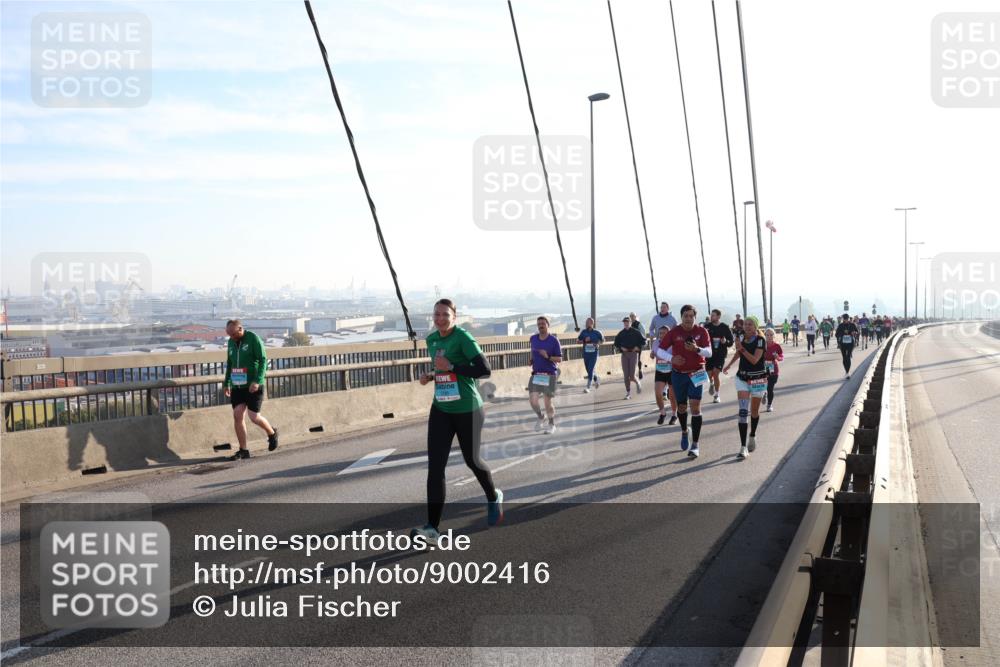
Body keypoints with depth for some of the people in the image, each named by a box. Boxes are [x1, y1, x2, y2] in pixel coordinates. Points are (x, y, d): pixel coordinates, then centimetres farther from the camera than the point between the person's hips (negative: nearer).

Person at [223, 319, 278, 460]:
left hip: (253, 386, -6)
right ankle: (243, 450, 4)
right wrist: (226, 383, 19)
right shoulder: (231, 342, 10)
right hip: (237, 385, 6)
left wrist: (257, 381, -22)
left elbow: (263, 360, -13)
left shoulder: (253, 339, -9)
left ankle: (272, 433, 22)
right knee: (237, 416, -3)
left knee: (254, 417, -7)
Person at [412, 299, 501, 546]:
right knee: (435, 467, -6)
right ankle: (432, 529, -5)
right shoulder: (432, 339, 8)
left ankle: (493, 498, 44)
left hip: (467, 411, -5)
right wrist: (431, 376, 4)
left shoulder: (463, 337, -14)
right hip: (441, 410, 5)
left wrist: (451, 367, -22)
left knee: (472, 460, 13)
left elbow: (485, 370, -21)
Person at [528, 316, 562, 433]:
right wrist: (532, 360, 10)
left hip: (550, 374, -3)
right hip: (536, 374, 3)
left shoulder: (554, 340, -9)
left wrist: (548, 357, -22)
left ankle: (552, 425, 25)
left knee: (548, 402, 2)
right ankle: (540, 418, 25)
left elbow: (559, 359, -7)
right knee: (532, 400, -5)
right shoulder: (533, 338, 4)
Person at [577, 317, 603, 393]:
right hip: (585, 353, 4)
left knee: (591, 370, -10)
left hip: (594, 353, -4)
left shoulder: (596, 332, -3)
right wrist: (584, 341, -12)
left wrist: (598, 344, -6)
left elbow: (602, 339, 12)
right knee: (588, 370, 14)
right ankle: (596, 379, 43)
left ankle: (588, 387, -9)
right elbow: (578, 340, 6)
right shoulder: (583, 332, 2)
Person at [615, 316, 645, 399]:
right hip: (624, 354, 3)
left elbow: (643, 341, 3)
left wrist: (638, 347, -10)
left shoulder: (635, 332, -1)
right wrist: (621, 348, 0)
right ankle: (628, 393, 9)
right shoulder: (621, 333, 8)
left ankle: (637, 383, 26)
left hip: (633, 354, -3)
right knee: (626, 376, 0)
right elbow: (616, 343, 18)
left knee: (632, 376, -9)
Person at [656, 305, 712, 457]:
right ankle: (685, 431, 44)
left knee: (695, 407, -11)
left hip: (696, 374, -1)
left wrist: (697, 349, -32)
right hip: (678, 374, 1)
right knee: (681, 407, 13)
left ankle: (695, 445, -6)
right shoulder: (674, 332, -6)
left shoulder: (701, 331, -6)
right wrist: (671, 358, -24)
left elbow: (709, 352, -11)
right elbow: (659, 350, -6)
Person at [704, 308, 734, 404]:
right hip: (709, 354, 2)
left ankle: (717, 395, 2)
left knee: (716, 373, -11)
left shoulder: (725, 327, -2)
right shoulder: (707, 326, 1)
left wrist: (725, 342, -20)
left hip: (721, 354, -2)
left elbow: (731, 341, 1)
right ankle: (711, 383, 41)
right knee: (709, 374, 3)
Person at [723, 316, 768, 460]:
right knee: (743, 411, -10)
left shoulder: (760, 340, -13)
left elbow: (754, 360, -23)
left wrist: (742, 349, -28)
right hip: (742, 378, 3)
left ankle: (752, 436, 40)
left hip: (758, 379, -3)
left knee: (754, 411, 12)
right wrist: (729, 365, 28)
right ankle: (743, 447, -14)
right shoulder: (743, 338, 2)